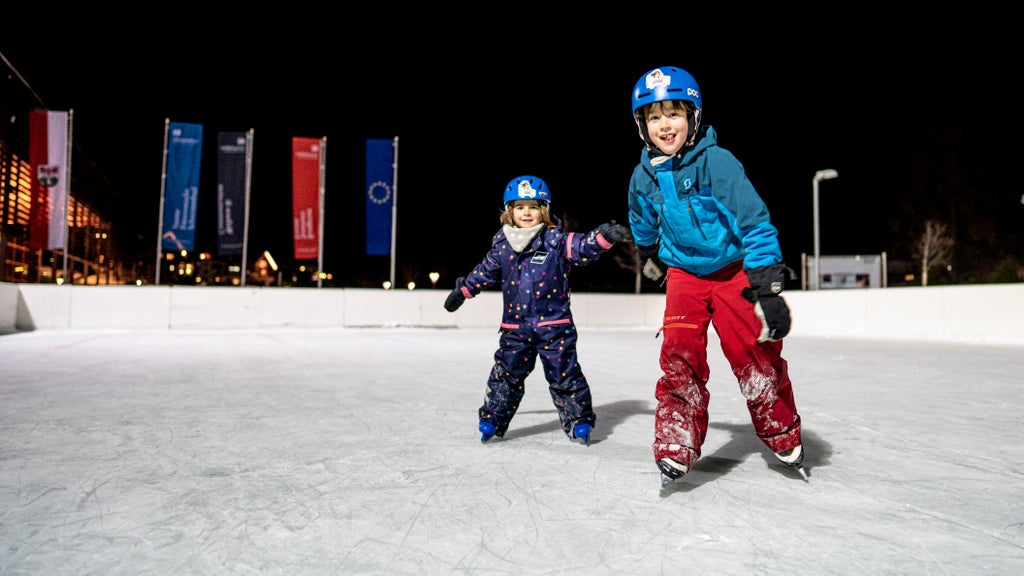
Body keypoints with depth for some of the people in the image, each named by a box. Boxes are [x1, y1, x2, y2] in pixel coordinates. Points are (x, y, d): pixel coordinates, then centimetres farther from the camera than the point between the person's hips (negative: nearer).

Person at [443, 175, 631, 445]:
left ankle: (579, 419, 20)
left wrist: (605, 235, -37)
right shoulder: (502, 246, 4)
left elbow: (584, 247, -19)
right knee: (507, 374, 7)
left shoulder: (556, 241, -6)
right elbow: (484, 272, 18)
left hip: (554, 326, -2)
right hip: (515, 327, 3)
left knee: (564, 375, 3)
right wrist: (462, 290, 25)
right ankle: (493, 419, 22)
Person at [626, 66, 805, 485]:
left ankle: (783, 437, 22)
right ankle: (676, 447, -2)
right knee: (680, 357, -11)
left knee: (754, 356, -2)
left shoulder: (717, 162, -21)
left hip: (735, 270, -3)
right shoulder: (644, 177, -5)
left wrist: (767, 286, -25)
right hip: (684, 274, 3)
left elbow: (756, 223, -22)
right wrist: (648, 257, 33)